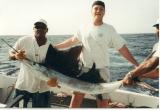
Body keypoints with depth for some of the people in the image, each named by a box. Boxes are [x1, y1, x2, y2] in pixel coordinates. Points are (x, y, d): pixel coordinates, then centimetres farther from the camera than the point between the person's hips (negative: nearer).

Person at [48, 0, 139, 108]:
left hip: (101, 69, -1)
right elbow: (72, 41, 16)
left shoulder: (109, 29, -4)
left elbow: (122, 48, -5)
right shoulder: (84, 28, 4)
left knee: (103, 101, 5)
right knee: (77, 96, 6)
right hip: (84, 68, 2)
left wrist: (137, 65, -10)